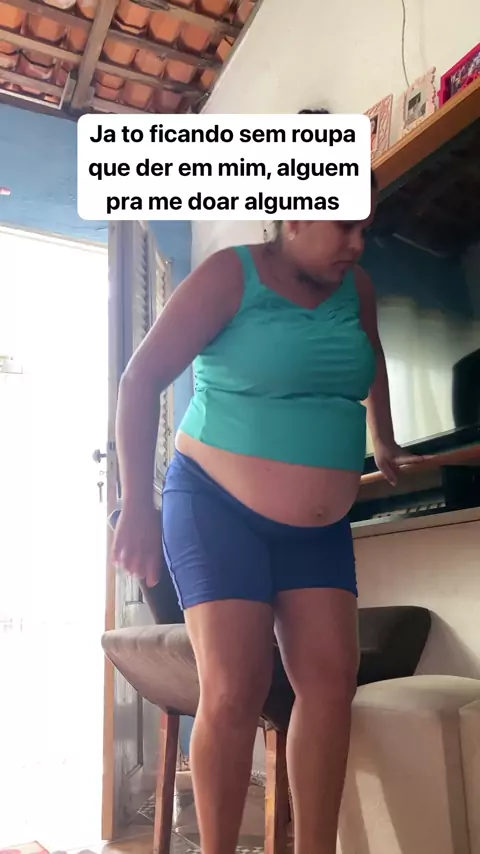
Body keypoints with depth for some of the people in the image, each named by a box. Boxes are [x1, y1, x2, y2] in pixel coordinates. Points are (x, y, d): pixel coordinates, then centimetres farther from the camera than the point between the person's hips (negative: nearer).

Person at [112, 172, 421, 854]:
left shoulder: (355, 287, 9)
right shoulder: (231, 275, -8)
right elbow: (142, 380, -10)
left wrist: (384, 445, 35)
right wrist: (138, 506, -16)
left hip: (319, 524, 5)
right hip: (218, 508, -5)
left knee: (330, 682, -5)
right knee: (234, 691, -12)